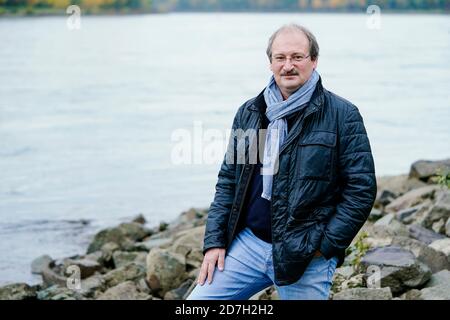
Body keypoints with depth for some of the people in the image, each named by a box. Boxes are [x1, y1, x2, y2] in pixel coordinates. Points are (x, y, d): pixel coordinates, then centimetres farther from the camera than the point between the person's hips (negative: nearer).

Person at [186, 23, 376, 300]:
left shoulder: (342, 115, -5)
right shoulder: (249, 113, 9)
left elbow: (361, 189, -7)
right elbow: (228, 180, 14)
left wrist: (326, 246, -12)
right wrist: (214, 241, 5)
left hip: (307, 255, -4)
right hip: (247, 243, 4)